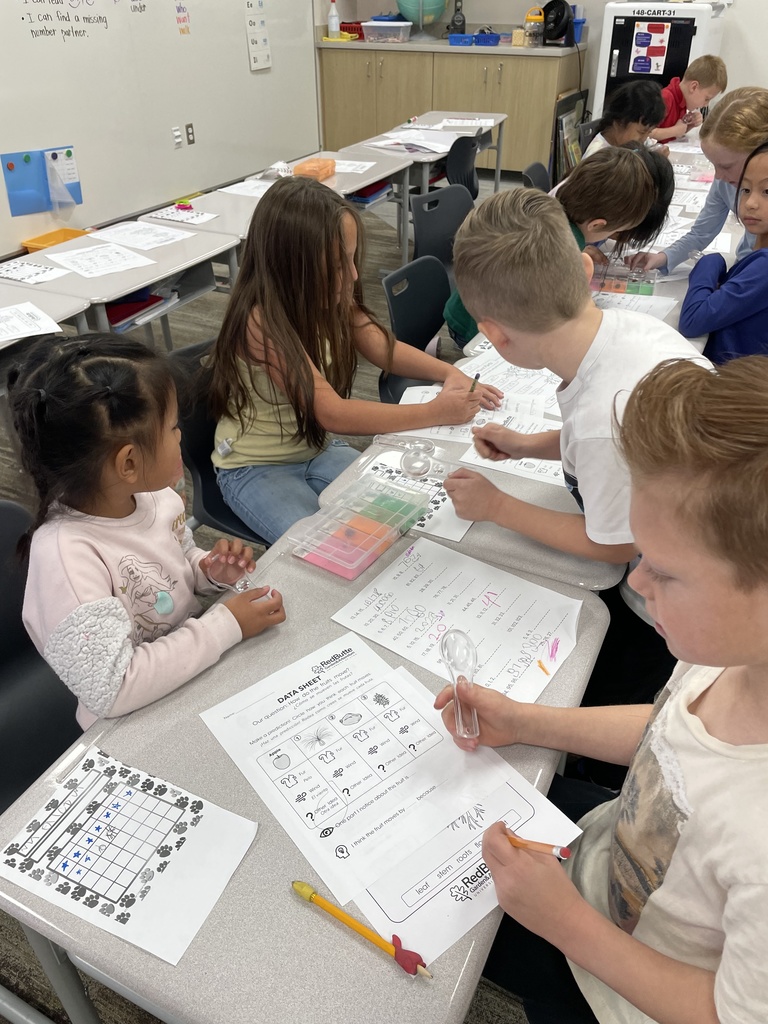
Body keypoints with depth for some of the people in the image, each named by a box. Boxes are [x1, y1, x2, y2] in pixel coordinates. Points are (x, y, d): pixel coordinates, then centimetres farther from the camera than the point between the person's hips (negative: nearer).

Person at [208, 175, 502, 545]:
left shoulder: (329, 298, -9)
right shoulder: (261, 321, -30)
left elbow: (383, 348, 2)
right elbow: (332, 413, -34)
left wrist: (448, 372, -16)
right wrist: (436, 412, -32)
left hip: (315, 448, 6)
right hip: (254, 469, -6)